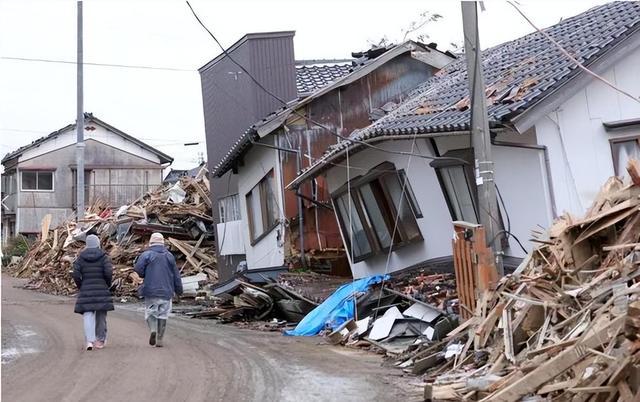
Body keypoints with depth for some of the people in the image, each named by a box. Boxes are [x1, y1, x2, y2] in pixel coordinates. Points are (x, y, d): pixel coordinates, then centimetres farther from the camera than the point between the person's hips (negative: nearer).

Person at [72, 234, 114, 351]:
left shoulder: (81, 257, 3)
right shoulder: (103, 256, -1)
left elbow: (76, 274, -4)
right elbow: (109, 272, -12)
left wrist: (81, 287, 10)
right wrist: (108, 285, 5)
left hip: (86, 291, 0)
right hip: (102, 291, 0)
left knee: (88, 315, 0)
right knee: (101, 316, 12)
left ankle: (90, 341, -18)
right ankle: (100, 341, 21)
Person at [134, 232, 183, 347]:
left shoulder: (146, 255, -3)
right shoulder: (169, 256, 7)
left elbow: (138, 269, -14)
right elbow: (176, 275, 9)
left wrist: (144, 276, 8)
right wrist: (179, 290, 16)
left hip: (151, 290, -2)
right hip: (166, 291, 2)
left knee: (150, 312, 10)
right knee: (163, 315, 7)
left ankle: (153, 330, -16)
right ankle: (159, 340, 7)